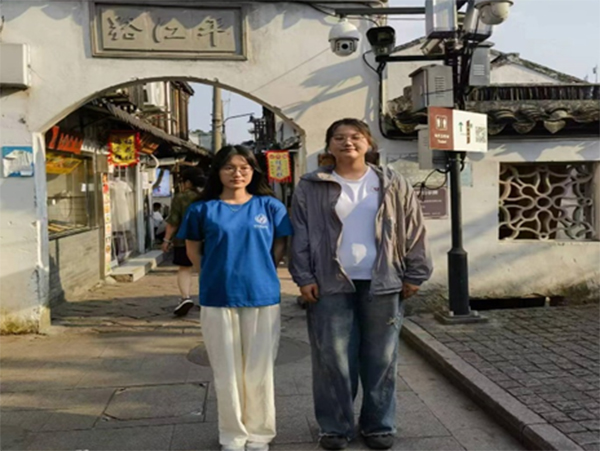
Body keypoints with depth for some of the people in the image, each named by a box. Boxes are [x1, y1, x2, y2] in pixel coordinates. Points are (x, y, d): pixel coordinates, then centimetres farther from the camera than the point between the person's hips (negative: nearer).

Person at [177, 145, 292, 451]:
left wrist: (260, 273, 4)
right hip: (217, 300, 0)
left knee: (259, 370, 9)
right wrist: (216, 275, 4)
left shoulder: (270, 206, 1)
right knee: (227, 371, 8)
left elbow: (280, 246, 11)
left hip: (262, 298, 0)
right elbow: (192, 249, 12)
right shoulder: (203, 209, 1)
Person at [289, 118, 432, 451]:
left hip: (382, 285, 1)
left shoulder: (393, 185, 6)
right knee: (333, 358, 3)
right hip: (331, 286, 0)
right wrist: (304, 277, -3)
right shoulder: (311, 187, 4)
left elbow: (414, 231, 6)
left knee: (381, 359, 7)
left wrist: (414, 275, 2)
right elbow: (300, 236, 4)